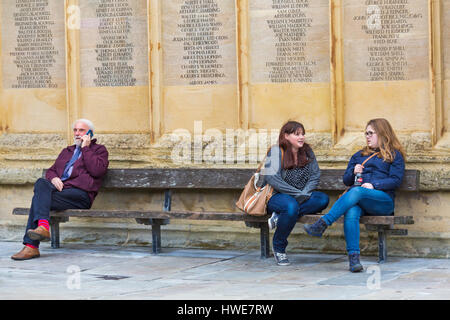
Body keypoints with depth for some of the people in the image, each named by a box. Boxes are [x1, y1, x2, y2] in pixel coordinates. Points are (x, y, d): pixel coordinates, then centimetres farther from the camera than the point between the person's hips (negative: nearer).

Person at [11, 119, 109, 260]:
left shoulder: (99, 150, 14)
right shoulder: (67, 151, 33)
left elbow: (97, 171, -6)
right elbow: (51, 170, 27)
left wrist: (85, 148, -1)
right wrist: (53, 178, 2)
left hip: (80, 194, -6)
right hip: (59, 188, 6)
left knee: (39, 198, -25)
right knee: (41, 183, -28)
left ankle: (31, 245, -33)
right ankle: (43, 226, -42)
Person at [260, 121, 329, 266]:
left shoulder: (307, 152, 11)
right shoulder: (276, 151, -5)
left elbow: (315, 175, 5)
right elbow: (271, 178, -15)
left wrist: (305, 193, -14)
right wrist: (296, 193, -19)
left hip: (301, 197, 5)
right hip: (276, 196, -5)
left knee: (323, 199, -24)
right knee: (291, 205, -40)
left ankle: (280, 216, -24)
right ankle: (278, 247, -17)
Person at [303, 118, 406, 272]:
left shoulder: (394, 155, 16)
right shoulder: (359, 155, 32)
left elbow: (396, 180, 2)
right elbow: (346, 180, 28)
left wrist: (374, 185, -12)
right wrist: (354, 172, 6)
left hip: (383, 200, -4)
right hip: (357, 199, 4)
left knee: (357, 192, -37)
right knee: (351, 212, -35)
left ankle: (322, 224, -47)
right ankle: (353, 258, -45)